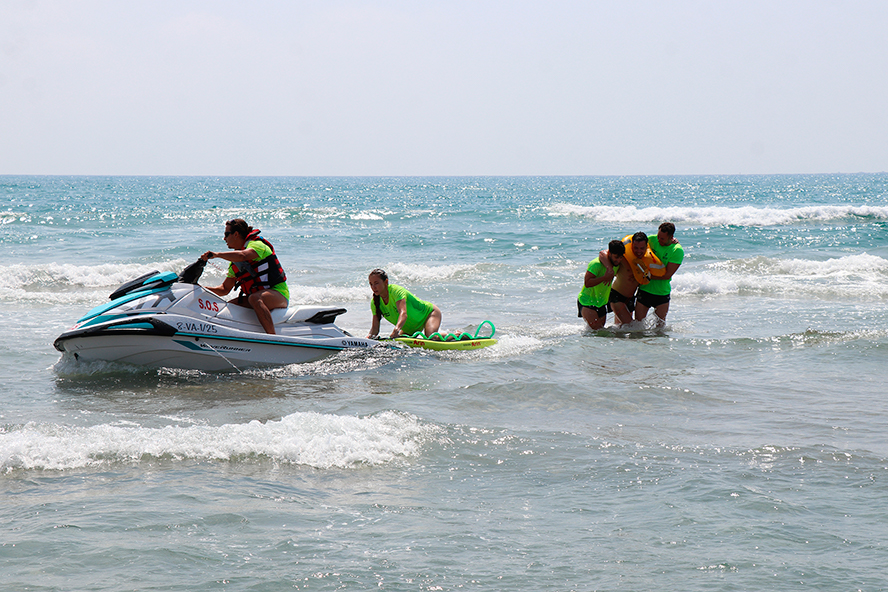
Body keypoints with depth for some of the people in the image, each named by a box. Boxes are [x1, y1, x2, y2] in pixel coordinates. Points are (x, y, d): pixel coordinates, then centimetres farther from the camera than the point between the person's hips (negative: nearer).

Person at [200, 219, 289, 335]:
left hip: (278, 293, -9)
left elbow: (243, 256, -32)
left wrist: (217, 254, -30)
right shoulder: (234, 263, 16)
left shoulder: (256, 245, -9)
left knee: (254, 299, -38)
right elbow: (224, 289, 18)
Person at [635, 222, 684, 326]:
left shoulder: (677, 251, -13)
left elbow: (667, 275, -17)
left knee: (660, 325, 4)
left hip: (662, 293, -2)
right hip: (645, 289, 2)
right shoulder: (651, 240, -3)